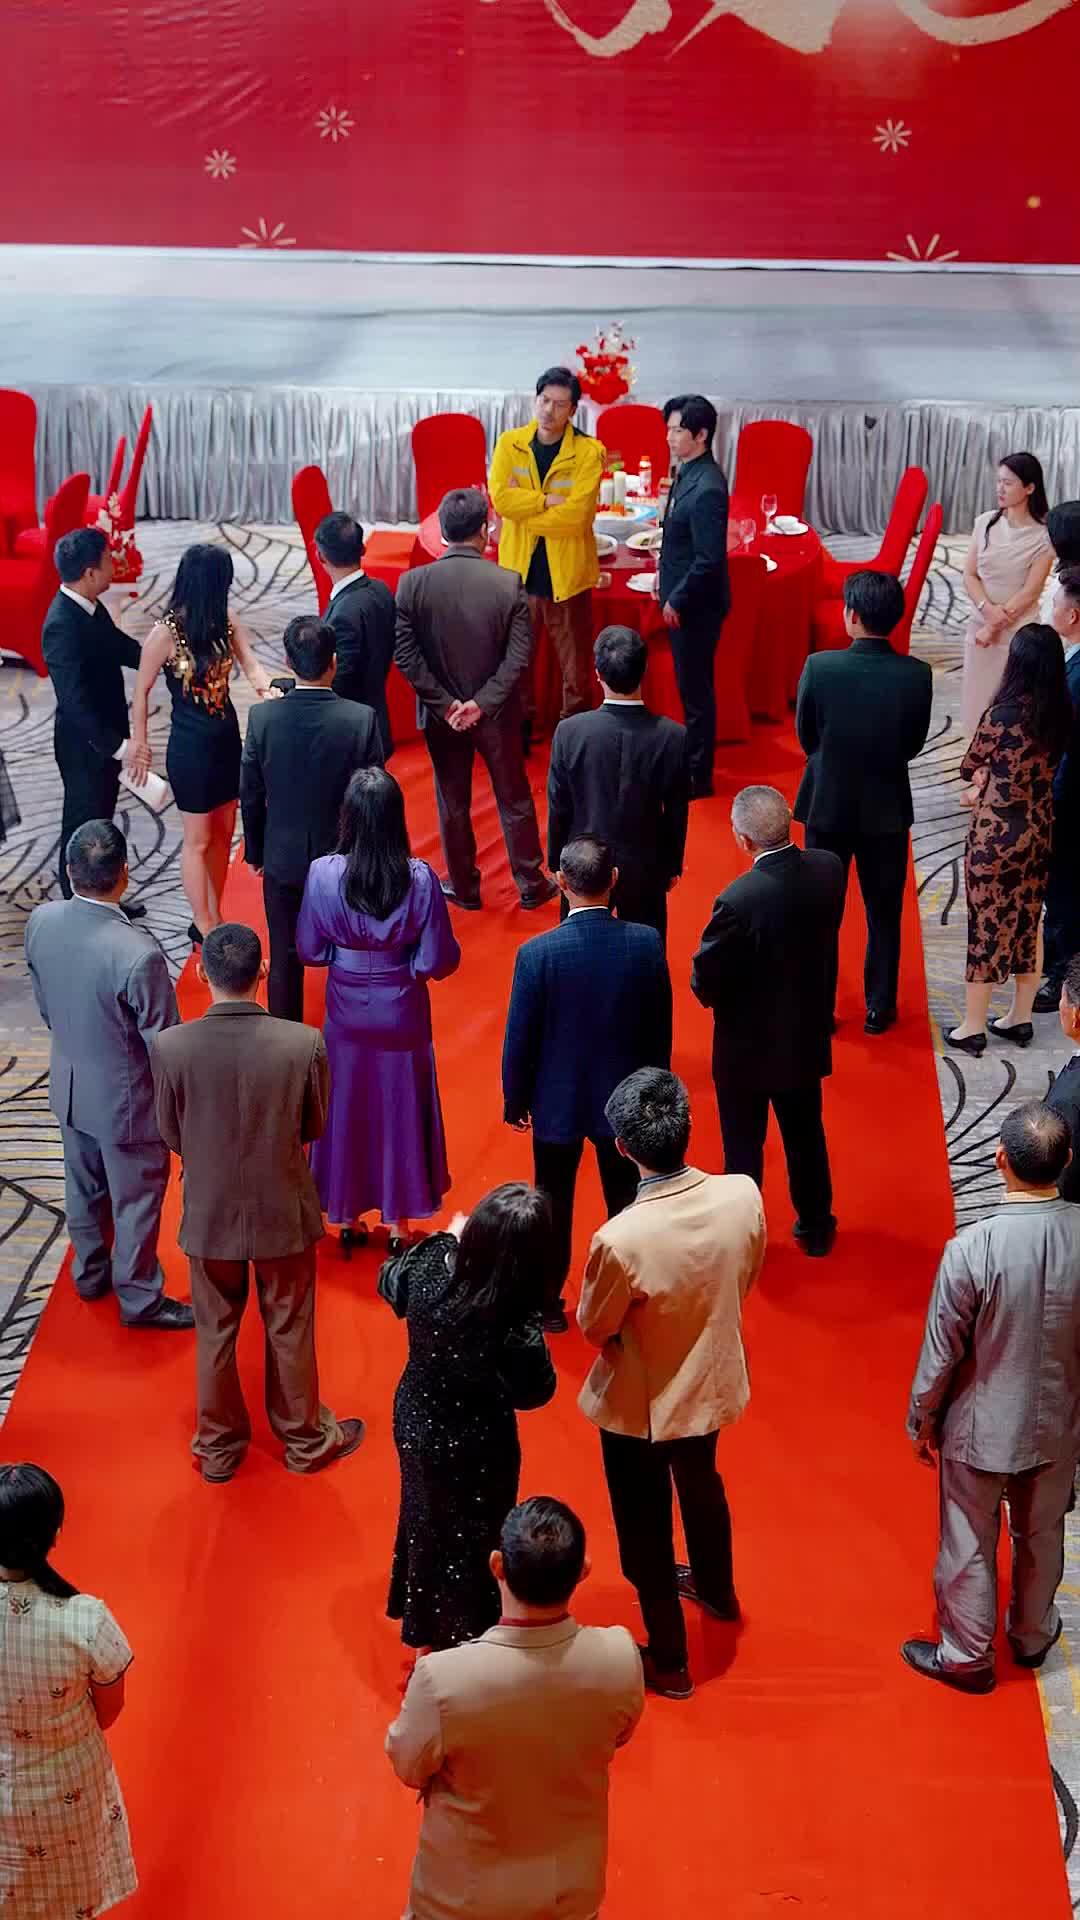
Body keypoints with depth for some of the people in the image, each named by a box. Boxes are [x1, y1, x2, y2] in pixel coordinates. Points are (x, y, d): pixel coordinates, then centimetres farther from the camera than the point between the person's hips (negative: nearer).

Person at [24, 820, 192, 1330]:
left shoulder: (41, 922, -17)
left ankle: (90, 1273, 49)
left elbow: (44, 1005, 1)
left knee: (83, 1187, 27)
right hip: (126, 1098, -6)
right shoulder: (138, 954, -35)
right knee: (136, 1201, 16)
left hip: (69, 1085, 6)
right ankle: (139, 1299, 35)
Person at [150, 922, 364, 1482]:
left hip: (209, 1214, 1)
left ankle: (218, 1447, 38)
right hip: (284, 1212, 0)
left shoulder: (171, 1047, -21)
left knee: (215, 1332, 20)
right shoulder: (303, 1044, -22)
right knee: (290, 1330, 20)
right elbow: (314, 1126, -7)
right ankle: (304, 1439, 39)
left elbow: (171, 1135, -7)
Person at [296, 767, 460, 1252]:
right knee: (400, 1109, 17)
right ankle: (399, 1221, 31)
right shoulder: (420, 879, -22)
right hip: (402, 1015, -1)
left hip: (347, 1015, 1)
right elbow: (438, 962, -16)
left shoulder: (322, 874, -19)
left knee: (346, 1108, 19)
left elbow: (309, 951, -8)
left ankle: (347, 1216, 34)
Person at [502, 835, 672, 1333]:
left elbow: (519, 1040, -13)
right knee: (627, 1203, 20)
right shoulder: (647, 942, -16)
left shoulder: (537, 953, -23)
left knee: (553, 1207, 18)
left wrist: (515, 1101, 3)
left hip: (557, 1103, -2)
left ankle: (548, 1303, 33)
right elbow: (660, 1029, -5)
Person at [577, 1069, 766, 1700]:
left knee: (645, 1523, 19)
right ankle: (716, 1589, 60)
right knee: (702, 1483, 33)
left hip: (640, 1405, -5)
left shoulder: (621, 1240, -37)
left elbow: (594, 1328, -17)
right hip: (714, 1383, 5)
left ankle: (669, 1660, 38)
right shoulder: (743, 1195, -24)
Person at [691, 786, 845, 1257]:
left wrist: (714, 995, 0)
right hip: (807, 1036, 5)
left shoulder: (738, 900, -32)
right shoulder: (829, 869, -14)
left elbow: (705, 980, -22)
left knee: (743, 1146, 15)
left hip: (748, 1046, -5)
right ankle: (816, 1227, 40)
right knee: (805, 1134, 25)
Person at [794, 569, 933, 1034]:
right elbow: (914, 745, -4)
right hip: (887, 809, 1)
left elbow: (806, 736, -6)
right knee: (884, 915, 15)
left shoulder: (819, 667, -19)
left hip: (828, 805, -1)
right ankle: (879, 1009, 24)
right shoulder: (917, 675, -15)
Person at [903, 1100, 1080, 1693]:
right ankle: (1032, 1634, 49)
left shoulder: (971, 1249, -30)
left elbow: (941, 1352, -18)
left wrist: (922, 1422, 0)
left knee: (970, 1546, 18)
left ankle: (966, 1656, 37)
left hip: (982, 1428, -4)